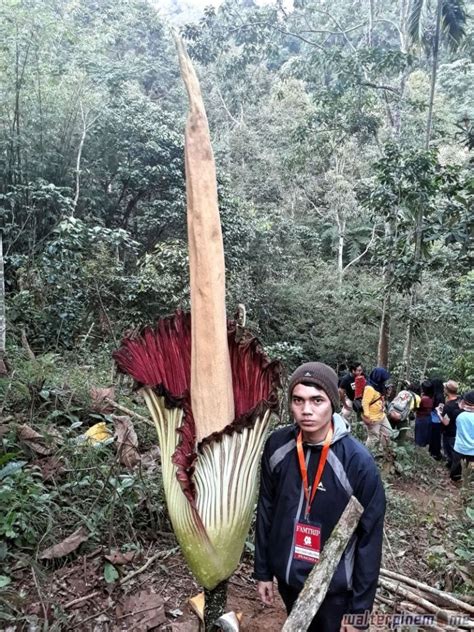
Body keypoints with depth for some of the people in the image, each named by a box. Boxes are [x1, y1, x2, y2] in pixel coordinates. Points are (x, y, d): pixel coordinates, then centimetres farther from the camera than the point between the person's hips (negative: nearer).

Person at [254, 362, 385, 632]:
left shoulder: (358, 461, -23)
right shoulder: (277, 445, -12)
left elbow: (370, 538, -15)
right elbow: (266, 510, -1)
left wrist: (359, 608, -9)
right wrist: (263, 570, 6)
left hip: (333, 585, -4)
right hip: (287, 576, 4)